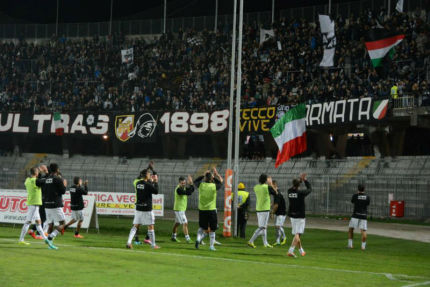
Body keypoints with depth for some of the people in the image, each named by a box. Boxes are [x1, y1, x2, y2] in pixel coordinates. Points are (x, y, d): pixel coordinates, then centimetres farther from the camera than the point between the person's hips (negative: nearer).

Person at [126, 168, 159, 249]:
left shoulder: (137, 183, 4)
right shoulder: (148, 185, -15)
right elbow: (156, 191, -5)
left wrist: (151, 181, 26)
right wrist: (156, 182, 4)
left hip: (138, 208, 6)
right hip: (147, 209, -6)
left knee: (135, 226, 8)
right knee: (150, 226, 5)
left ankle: (129, 242, -6)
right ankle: (153, 245, 11)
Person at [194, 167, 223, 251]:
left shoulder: (201, 185, -5)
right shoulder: (214, 186, -10)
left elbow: (195, 181, 18)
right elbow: (221, 181, 11)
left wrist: (203, 175, 20)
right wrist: (216, 174, 20)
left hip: (202, 210, 2)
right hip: (211, 210, -2)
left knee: (201, 227, 17)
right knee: (212, 229, 9)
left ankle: (198, 239, -7)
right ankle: (211, 246, 10)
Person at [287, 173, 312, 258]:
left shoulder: (289, 191, -3)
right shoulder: (301, 193, -17)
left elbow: (294, 187, 22)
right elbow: (309, 189, 2)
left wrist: (300, 179, 22)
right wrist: (305, 180, 13)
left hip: (292, 216, 6)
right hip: (300, 216, -6)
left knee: (296, 234, 16)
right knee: (297, 235, -7)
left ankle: (301, 251, 29)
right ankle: (290, 251, -20)